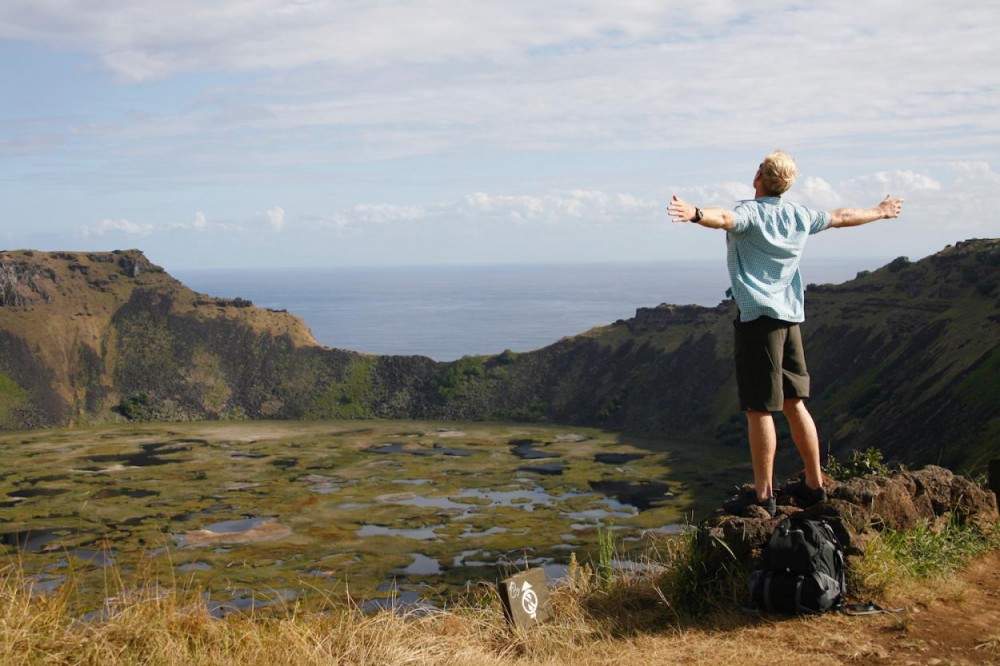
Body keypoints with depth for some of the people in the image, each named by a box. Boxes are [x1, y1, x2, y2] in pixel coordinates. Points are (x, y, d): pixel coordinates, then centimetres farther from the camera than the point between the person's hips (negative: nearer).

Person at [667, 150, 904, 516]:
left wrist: (695, 214, -50)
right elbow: (841, 216, 30)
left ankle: (764, 495, -2)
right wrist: (880, 212, 48)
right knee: (794, 403, 15)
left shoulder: (751, 212, -7)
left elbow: (725, 219, -31)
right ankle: (814, 483, 23)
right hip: (790, 316, 7)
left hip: (758, 316, -7)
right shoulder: (801, 215, 13)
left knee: (759, 410, -4)